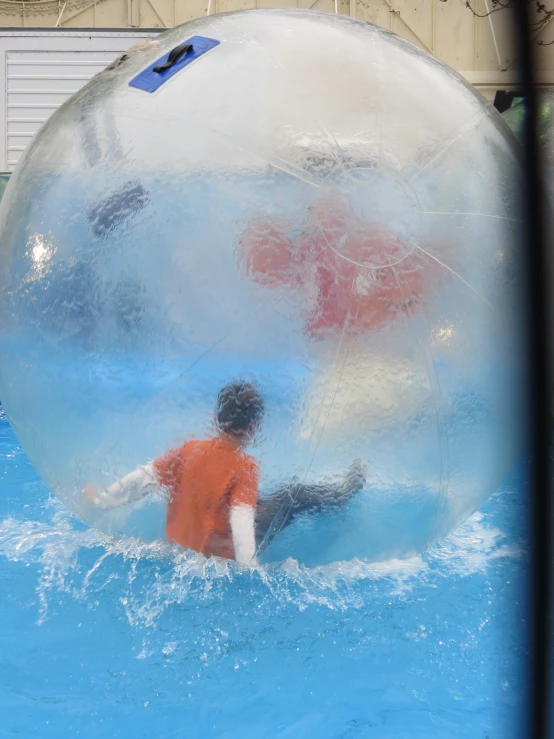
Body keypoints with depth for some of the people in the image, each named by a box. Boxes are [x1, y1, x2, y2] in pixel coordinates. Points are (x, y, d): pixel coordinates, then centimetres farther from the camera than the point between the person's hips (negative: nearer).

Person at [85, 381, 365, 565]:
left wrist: (105, 498, -5)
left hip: (179, 542, 6)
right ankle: (345, 491, 34)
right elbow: (241, 520, -34)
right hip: (223, 553, -5)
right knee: (295, 493, 7)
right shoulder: (245, 467, -25)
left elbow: (145, 476, -13)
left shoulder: (190, 449, -12)